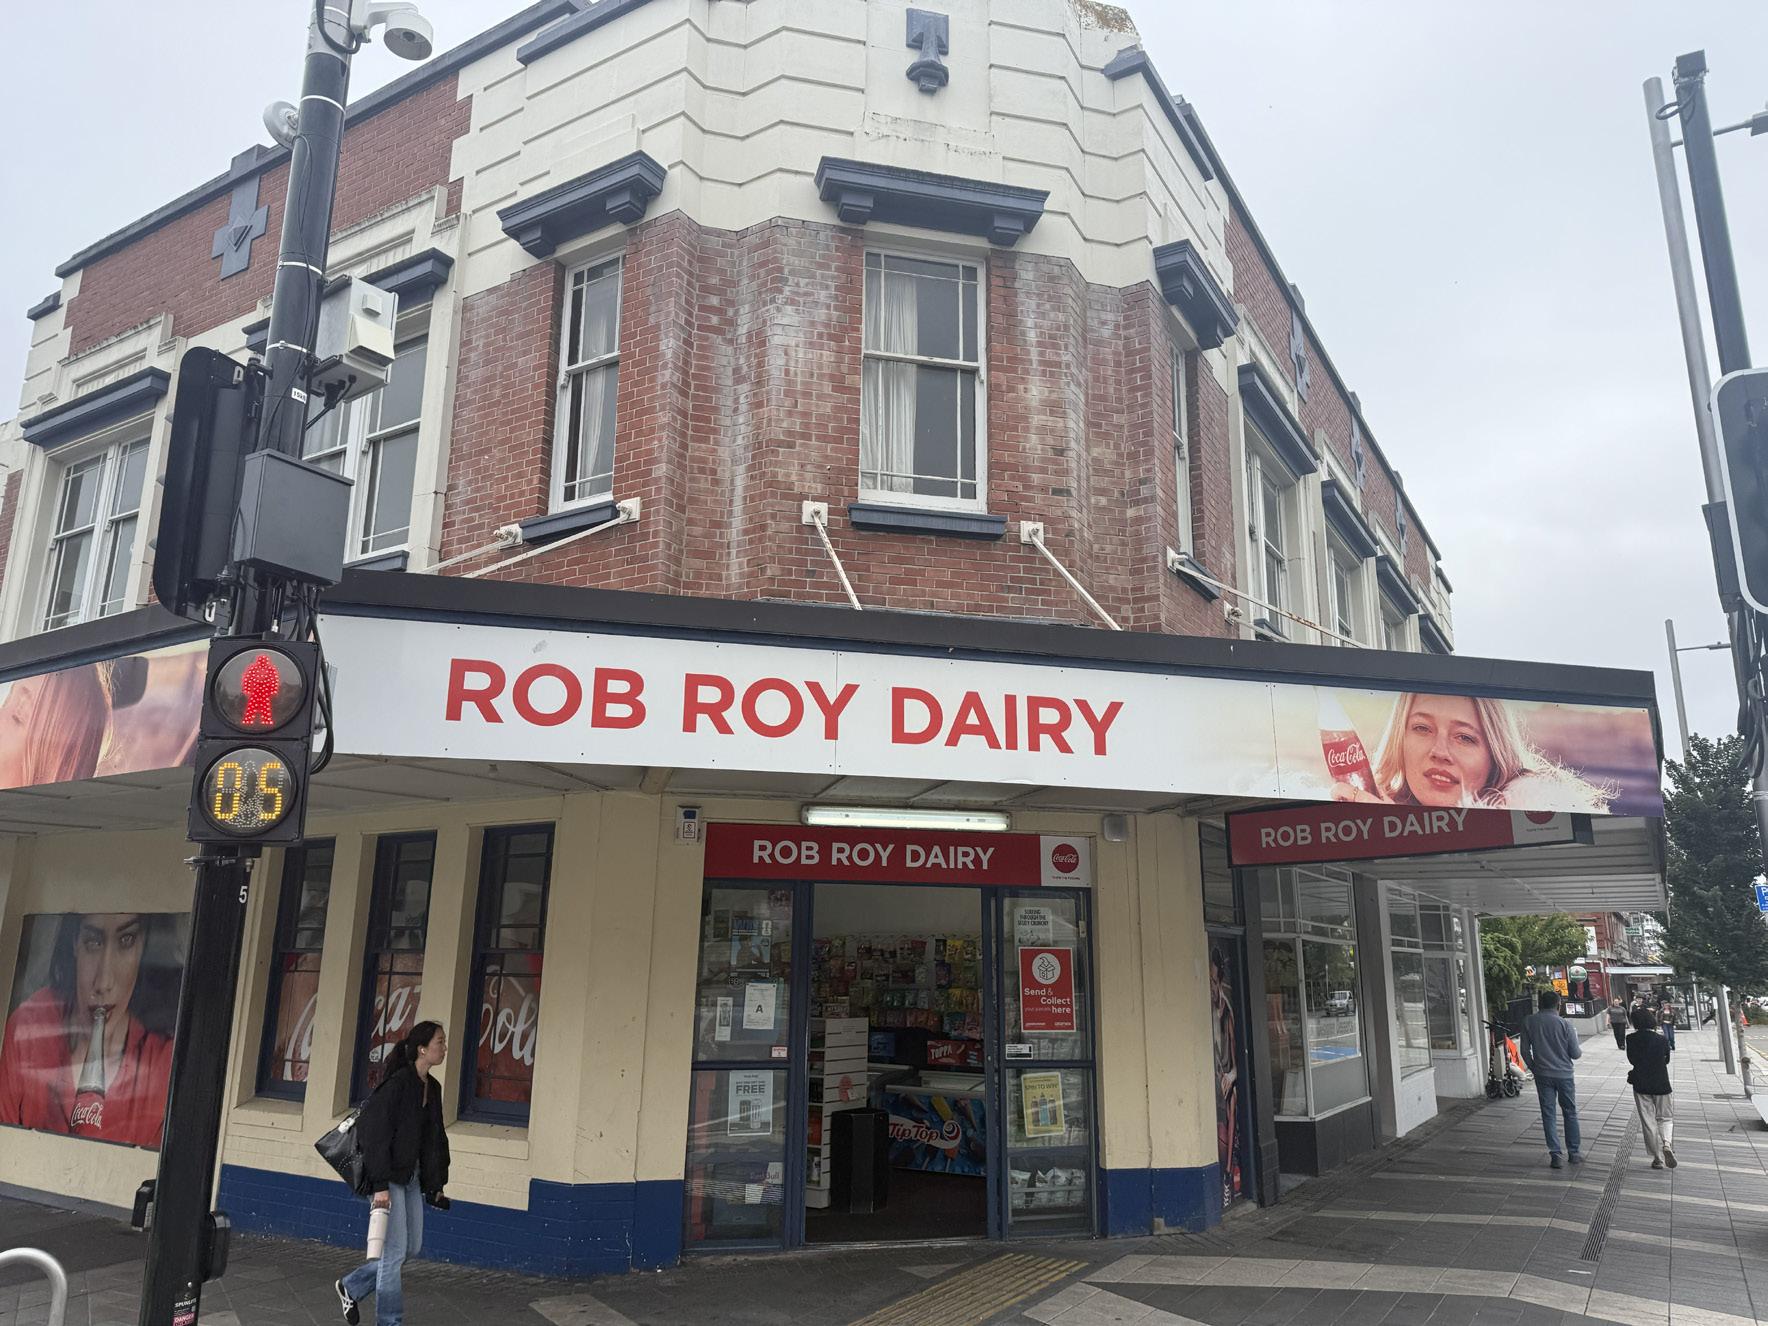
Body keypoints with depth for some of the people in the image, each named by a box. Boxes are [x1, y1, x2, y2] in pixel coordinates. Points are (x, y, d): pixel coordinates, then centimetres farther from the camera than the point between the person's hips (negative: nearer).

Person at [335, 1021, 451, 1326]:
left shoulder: (432, 1088, 7)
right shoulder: (397, 1083, -18)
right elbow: (376, 1134, -20)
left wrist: (435, 1183, 13)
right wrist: (380, 1185, -22)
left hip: (411, 1176, 8)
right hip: (388, 1177, -8)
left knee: (412, 1247, 11)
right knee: (395, 1250, -2)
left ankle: (350, 1287, 29)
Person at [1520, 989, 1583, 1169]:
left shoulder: (1528, 1022, -5)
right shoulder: (1564, 1024, -12)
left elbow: (1525, 1050, -1)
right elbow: (1575, 1054, -6)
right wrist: (1580, 1050, 17)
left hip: (1542, 1075, 1)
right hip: (1564, 1075, -1)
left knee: (1549, 1115, 6)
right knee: (1570, 1113, 15)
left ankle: (1555, 1155, 3)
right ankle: (1574, 1153, 21)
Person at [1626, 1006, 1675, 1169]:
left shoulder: (1631, 1040, -9)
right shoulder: (1662, 1040, -8)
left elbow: (1632, 1060, 0)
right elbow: (1666, 1060, 5)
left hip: (1641, 1085, 0)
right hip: (1661, 1084, 1)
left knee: (1648, 1122, 8)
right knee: (1665, 1117, 16)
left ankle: (1658, 1158, 11)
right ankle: (1666, 1145, -10)